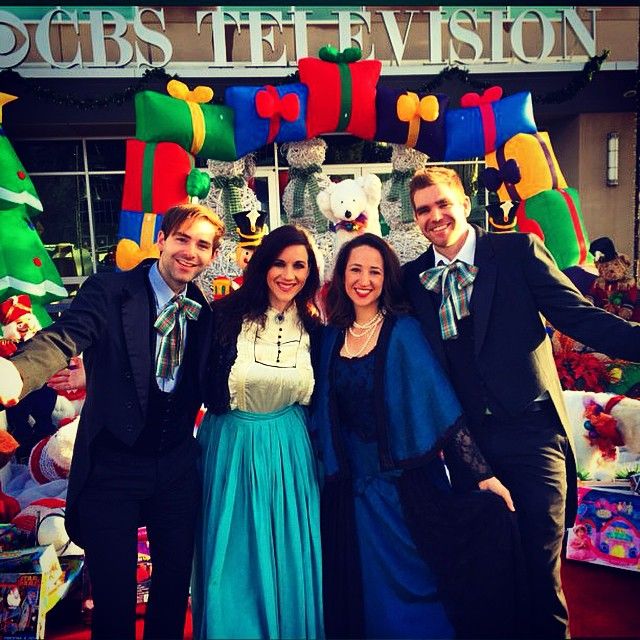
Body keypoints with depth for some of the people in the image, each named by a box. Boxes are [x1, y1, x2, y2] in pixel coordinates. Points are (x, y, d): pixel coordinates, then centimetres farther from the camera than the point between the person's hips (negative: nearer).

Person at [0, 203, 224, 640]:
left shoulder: (205, 313, 3)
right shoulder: (109, 291, -11)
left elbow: (205, 388, 9)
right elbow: (63, 339, -28)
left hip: (178, 468, 4)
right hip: (112, 467, -4)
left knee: (176, 578, 19)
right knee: (112, 589, 12)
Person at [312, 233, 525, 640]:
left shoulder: (403, 331, -9)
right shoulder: (332, 336, 3)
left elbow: (440, 403, -14)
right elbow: (326, 413, 9)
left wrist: (482, 474, -18)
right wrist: (329, 463, 5)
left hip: (406, 478, -3)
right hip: (352, 483, 4)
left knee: (414, 581, 10)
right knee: (366, 588, 16)